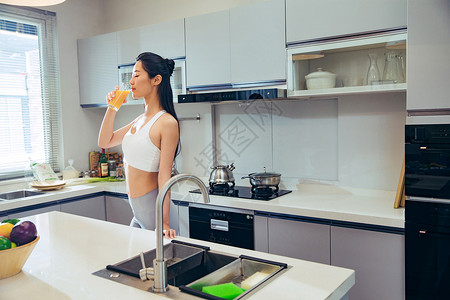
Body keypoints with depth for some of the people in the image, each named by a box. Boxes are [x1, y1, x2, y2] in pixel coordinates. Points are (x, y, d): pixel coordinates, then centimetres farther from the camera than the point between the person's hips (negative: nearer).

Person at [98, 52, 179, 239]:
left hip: (152, 207, -8)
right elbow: (105, 142, 17)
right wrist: (112, 108, 4)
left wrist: (164, 223, -21)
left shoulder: (167, 123, -16)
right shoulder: (140, 120, 10)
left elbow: (164, 176, -20)